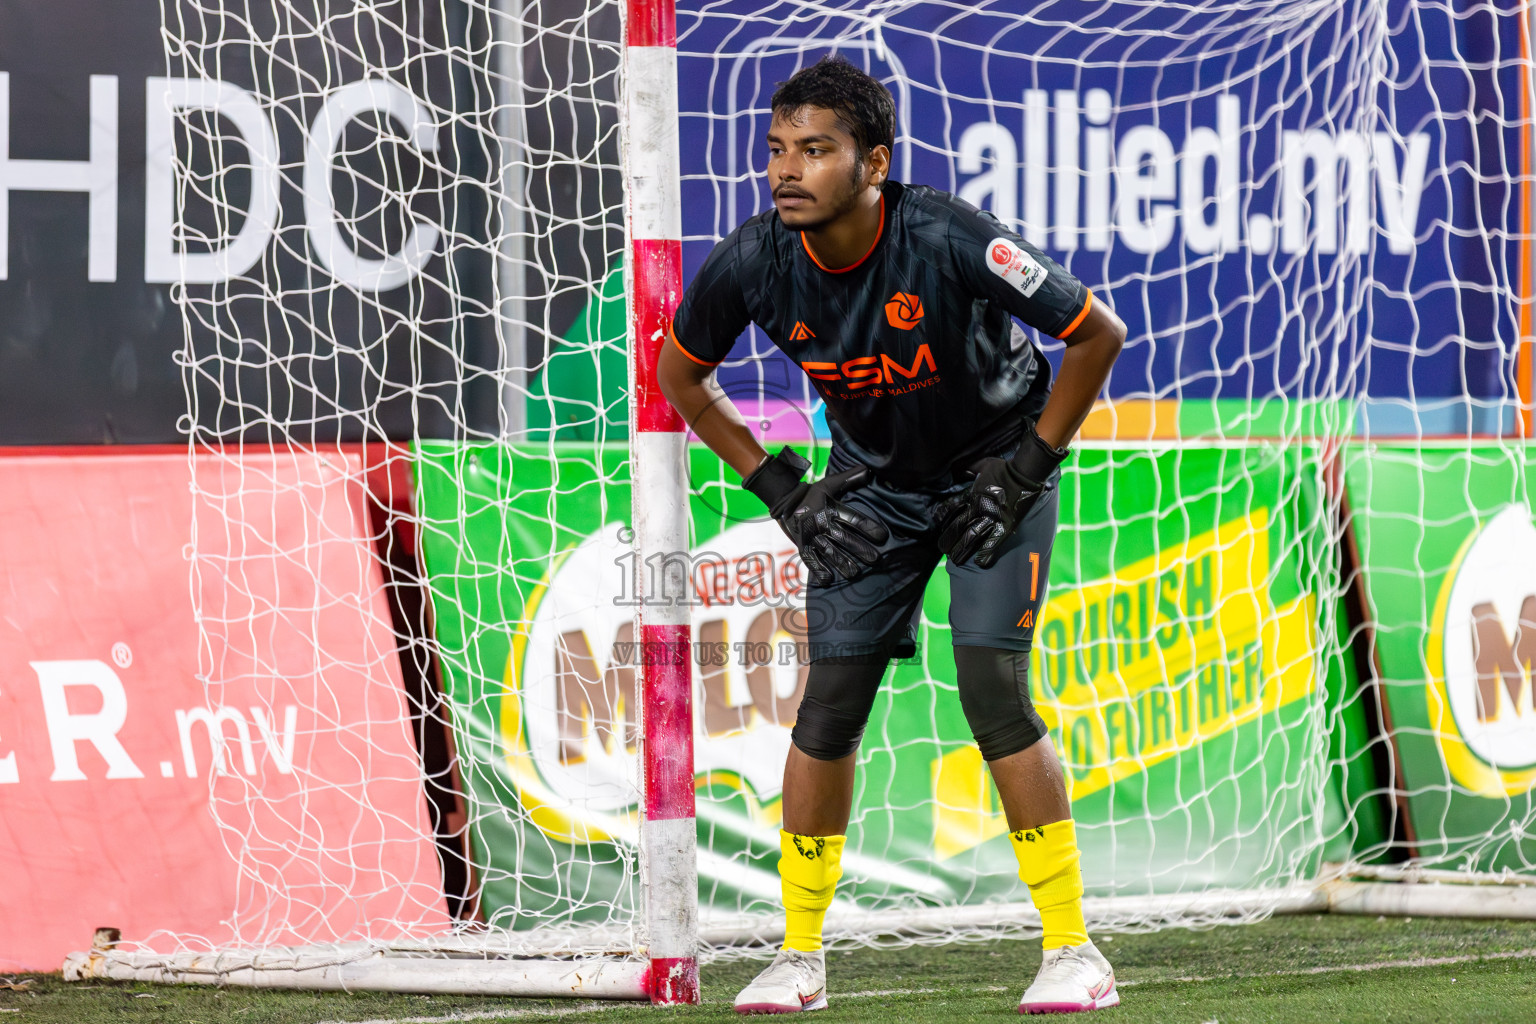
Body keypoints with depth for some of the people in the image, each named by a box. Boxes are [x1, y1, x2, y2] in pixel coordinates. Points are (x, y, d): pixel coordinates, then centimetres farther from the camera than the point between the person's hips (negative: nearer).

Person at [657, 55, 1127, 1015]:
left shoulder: (950, 241, -31)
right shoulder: (753, 263, -20)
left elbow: (1099, 334, -18)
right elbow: (680, 373, 2)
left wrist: (1025, 472, -15)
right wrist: (782, 490, -2)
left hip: (993, 470, -4)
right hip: (871, 484, 4)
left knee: (993, 693, -15)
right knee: (831, 701, -3)